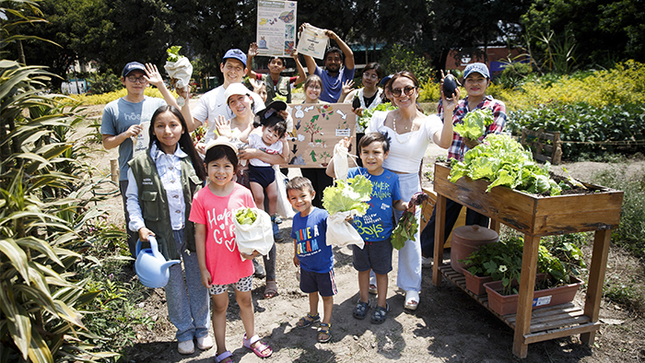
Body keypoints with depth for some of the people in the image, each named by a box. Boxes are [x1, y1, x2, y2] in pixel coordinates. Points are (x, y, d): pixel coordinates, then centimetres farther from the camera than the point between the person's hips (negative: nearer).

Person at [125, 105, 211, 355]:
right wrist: (139, 226, -10)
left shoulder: (191, 159, 0)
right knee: (174, 284, 11)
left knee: (198, 280, 12)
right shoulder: (140, 163, -6)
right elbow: (132, 198, 1)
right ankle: (184, 331, 33)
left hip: (193, 231, 2)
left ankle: (202, 327, 34)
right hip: (164, 235, -1)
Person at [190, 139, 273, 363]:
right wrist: (203, 268, -5)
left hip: (241, 261, 2)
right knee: (220, 306, 15)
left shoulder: (243, 194, -9)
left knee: (245, 301, 20)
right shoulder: (201, 198, -13)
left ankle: (250, 338, 46)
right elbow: (199, 234, -7)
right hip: (216, 265, -2)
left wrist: (254, 248, -17)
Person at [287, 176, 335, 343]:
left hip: (323, 265, -5)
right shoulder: (296, 218, -3)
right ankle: (313, 315, 50)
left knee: (327, 295, 13)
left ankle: (326, 324, 32)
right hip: (306, 266, 5)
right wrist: (296, 255, 23)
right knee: (312, 291, 26)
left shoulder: (321, 215, -23)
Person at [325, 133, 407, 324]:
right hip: (359, 234, 1)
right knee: (363, 268, 20)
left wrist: (406, 206, -19)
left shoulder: (392, 178, -9)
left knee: (381, 271, 15)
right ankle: (364, 300, 41)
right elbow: (331, 172, -16)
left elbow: (396, 203, 2)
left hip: (382, 236, -1)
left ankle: (381, 304, 35)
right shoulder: (357, 174, -9)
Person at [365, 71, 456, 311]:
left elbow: (444, 142, -27)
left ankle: (411, 287, 28)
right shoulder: (380, 118, -1)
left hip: (407, 185, -1)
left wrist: (448, 113, -40)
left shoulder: (427, 123, -6)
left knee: (409, 237, 6)